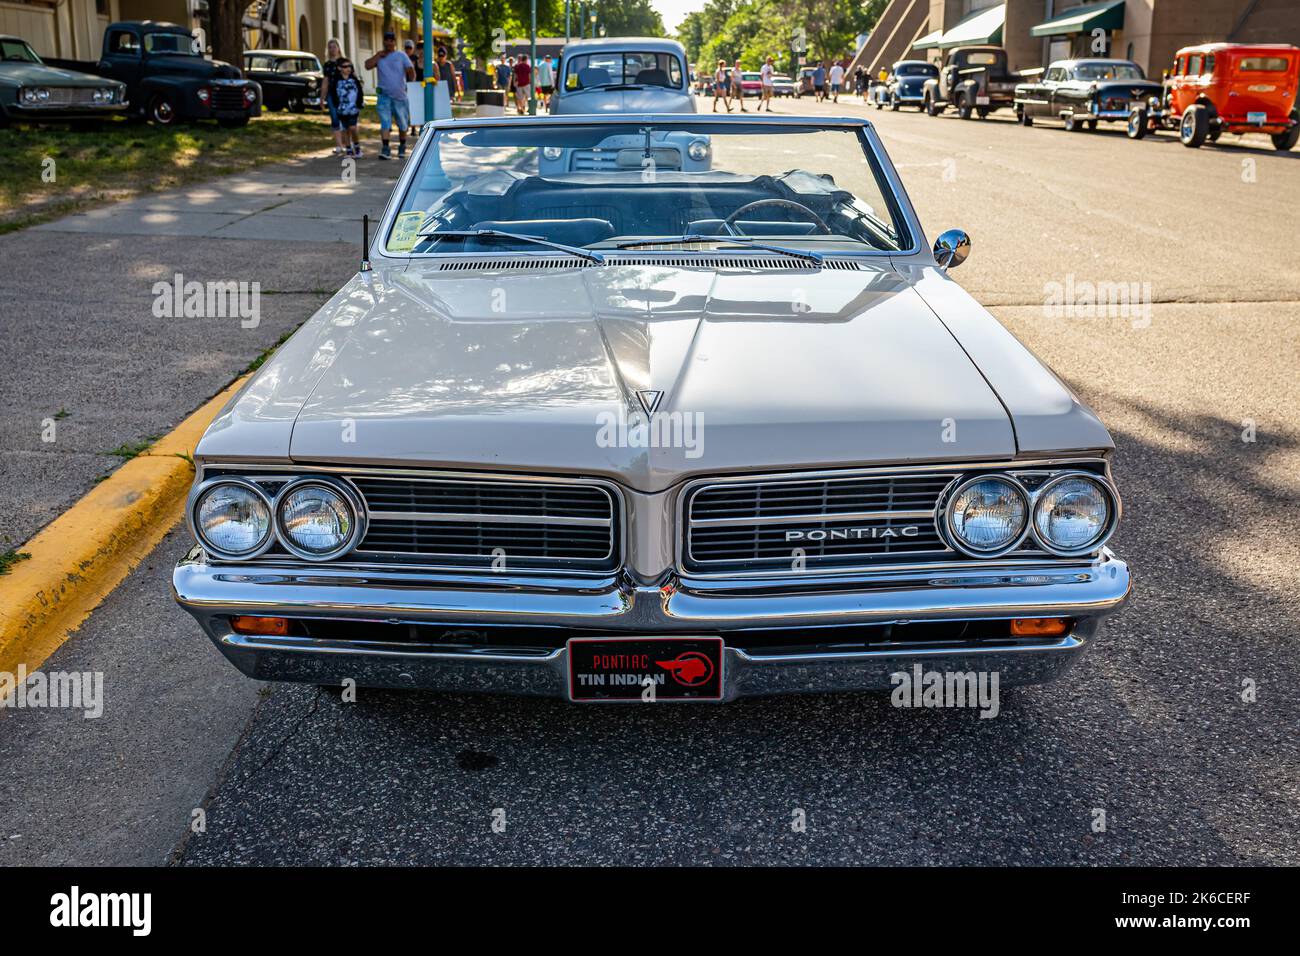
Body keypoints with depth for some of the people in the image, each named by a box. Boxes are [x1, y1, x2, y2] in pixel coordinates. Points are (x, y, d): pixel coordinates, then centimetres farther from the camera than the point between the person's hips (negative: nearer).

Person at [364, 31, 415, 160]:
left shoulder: (401, 56, 3)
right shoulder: (379, 57, 8)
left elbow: (411, 71, -1)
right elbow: (367, 66, -7)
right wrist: (378, 55, -8)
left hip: (400, 95, 0)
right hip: (384, 95, 0)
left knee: (402, 124, 10)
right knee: (385, 123, -12)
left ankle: (402, 148, 27)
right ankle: (385, 149, -17)